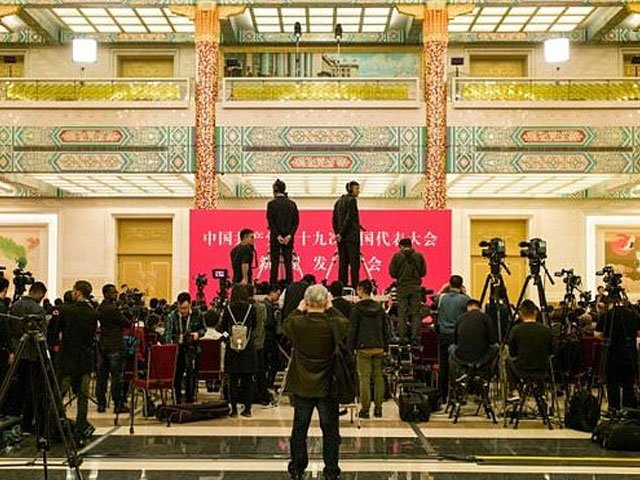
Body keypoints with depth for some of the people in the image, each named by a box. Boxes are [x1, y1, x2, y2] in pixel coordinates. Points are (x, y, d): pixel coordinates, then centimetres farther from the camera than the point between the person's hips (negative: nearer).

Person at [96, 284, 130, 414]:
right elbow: (127, 323, -12)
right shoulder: (113, 309, -16)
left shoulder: (100, 308, 10)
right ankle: (118, 405, -1)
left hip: (103, 346, 8)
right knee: (117, 376, -4)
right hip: (116, 346, -8)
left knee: (102, 375, 10)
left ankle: (101, 404, 15)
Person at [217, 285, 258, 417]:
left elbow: (223, 328, 4)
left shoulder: (228, 309, -5)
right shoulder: (251, 308, -5)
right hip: (248, 348, 0)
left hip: (232, 348, 0)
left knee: (233, 380, 5)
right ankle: (247, 408, 8)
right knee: (248, 379, 7)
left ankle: (234, 409, 5)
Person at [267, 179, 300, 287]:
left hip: (275, 238, -3)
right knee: (288, 263, 6)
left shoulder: (271, 204, -6)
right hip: (289, 238, 3)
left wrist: (278, 236, -9)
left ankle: (273, 285, 0)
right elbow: (296, 222, 1)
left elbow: (271, 222, -10)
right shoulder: (292, 204, 4)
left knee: (275, 263, 1)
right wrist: (289, 235, -4)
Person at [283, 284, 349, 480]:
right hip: (327, 387, -1)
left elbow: (286, 324, 9)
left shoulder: (298, 324, -15)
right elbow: (346, 324, 5)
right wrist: (331, 309, 7)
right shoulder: (333, 325, -18)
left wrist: (299, 309, 16)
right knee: (330, 429, 10)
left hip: (302, 387, 1)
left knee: (299, 428, 14)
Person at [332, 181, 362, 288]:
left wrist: (337, 233, 16)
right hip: (351, 237, -8)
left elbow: (334, 219, 16)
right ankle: (355, 287, -10)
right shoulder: (352, 200, -9)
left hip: (341, 237, 8)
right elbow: (349, 218, -16)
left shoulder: (339, 201, 15)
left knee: (343, 263, 9)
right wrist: (341, 233, -14)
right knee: (354, 263, -7)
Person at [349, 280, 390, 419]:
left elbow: (352, 330, -6)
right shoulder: (379, 308, 9)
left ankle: (365, 409, -2)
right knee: (378, 377, 8)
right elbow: (386, 329, 12)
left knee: (364, 378, -2)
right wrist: (385, 347, 16)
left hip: (363, 348, -4)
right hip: (379, 348, 5)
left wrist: (350, 348, 0)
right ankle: (378, 408, 10)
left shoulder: (357, 308, -6)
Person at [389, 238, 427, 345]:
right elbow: (423, 272, 4)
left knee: (402, 313, 4)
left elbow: (392, 272, -3)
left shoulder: (397, 256, -3)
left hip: (402, 286, -1)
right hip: (416, 287, 1)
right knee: (416, 313, 5)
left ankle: (403, 337, 2)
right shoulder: (419, 256, 2)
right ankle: (416, 337, 0)